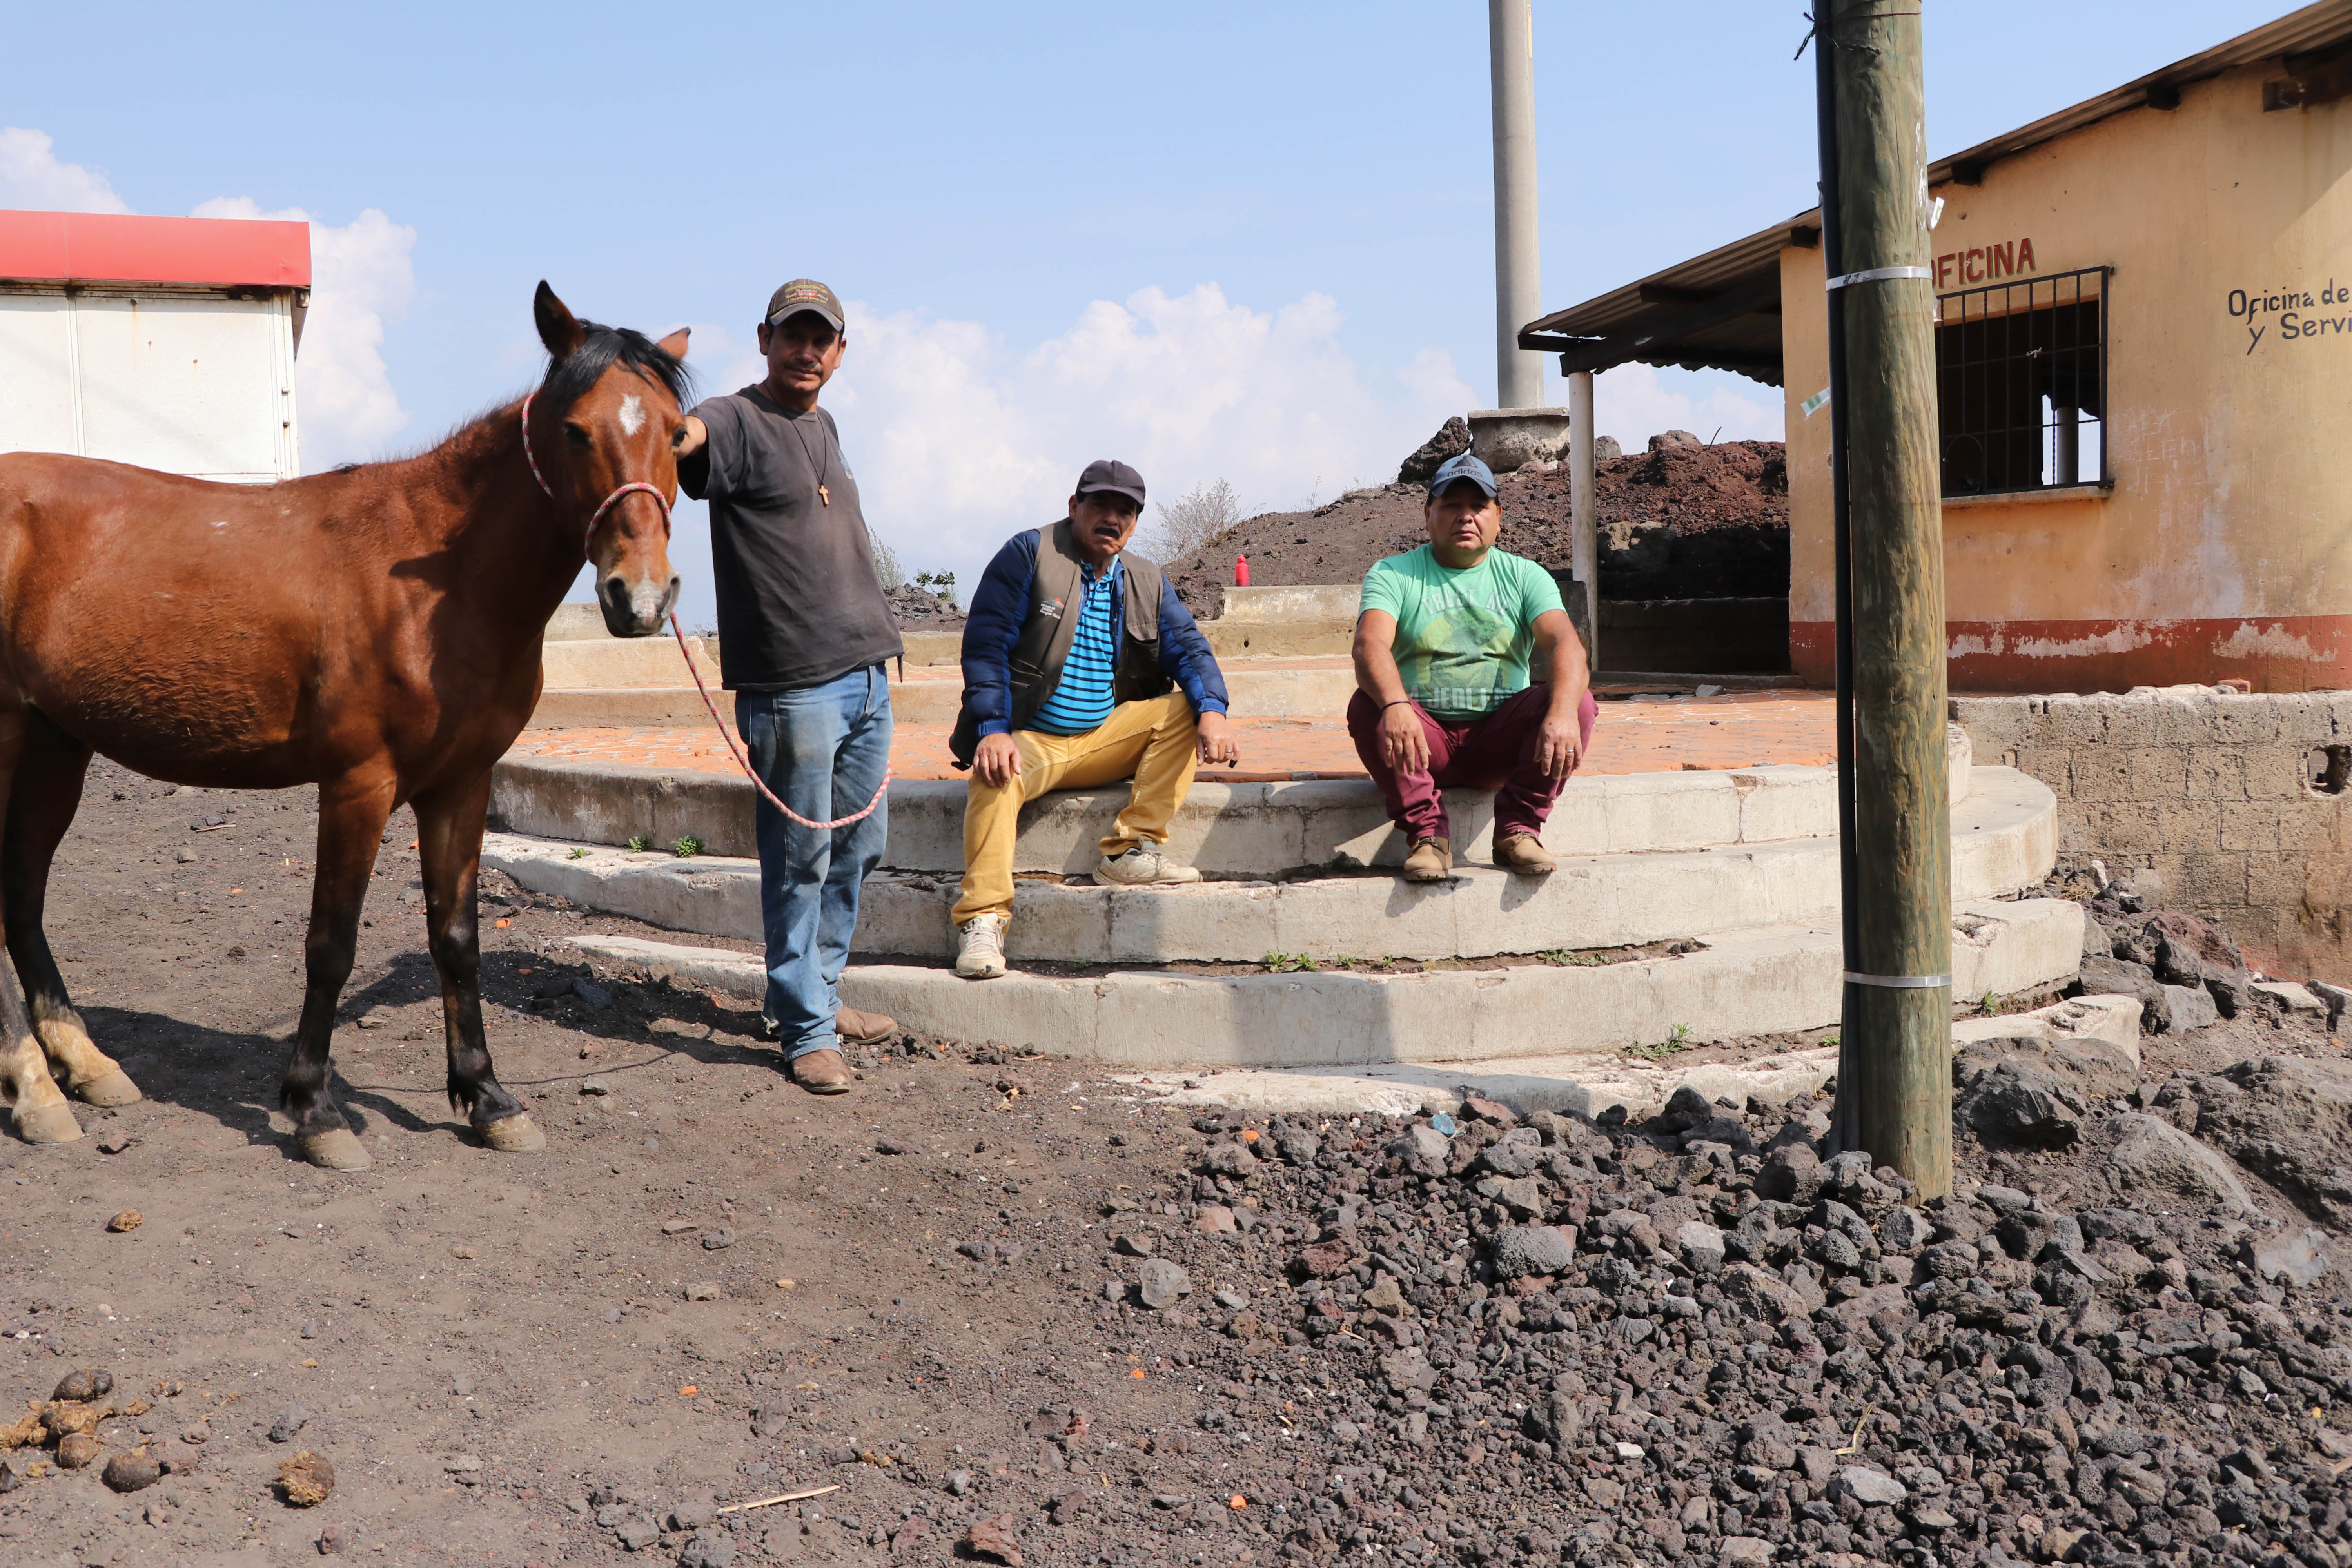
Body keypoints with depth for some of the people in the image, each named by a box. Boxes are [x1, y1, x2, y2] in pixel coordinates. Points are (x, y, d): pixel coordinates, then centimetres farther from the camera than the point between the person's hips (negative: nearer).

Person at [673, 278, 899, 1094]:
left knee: (857, 847, 16)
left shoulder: (825, 427, 17)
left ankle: (810, 993, 31)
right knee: (799, 859, -2)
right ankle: (806, 1029, 8)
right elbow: (682, 437, -31)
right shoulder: (736, 421, -7)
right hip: (792, 686, -8)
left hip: (867, 672, 8)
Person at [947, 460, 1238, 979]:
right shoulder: (1028, 554, -2)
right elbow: (985, 645, -9)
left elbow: (1188, 649, 5)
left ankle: (1131, 851, -17)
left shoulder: (1148, 582, 13)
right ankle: (983, 921, -33)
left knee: (1185, 710, -14)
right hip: (1028, 741, -5)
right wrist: (993, 731, -23)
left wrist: (1212, 710, -18)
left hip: (1103, 742, 5)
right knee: (996, 780, -36)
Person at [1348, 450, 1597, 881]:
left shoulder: (1524, 576, 7)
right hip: (1422, 739, -1)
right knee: (1366, 707, -29)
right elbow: (1370, 645, -18)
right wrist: (1395, 706, -41)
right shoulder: (1392, 574, 2)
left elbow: (1565, 643, -12)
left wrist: (1563, 712, -34)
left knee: (1579, 701, -22)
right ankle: (1427, 834, -23)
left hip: (1499, 740, 1)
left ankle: (1518, 829, -16)